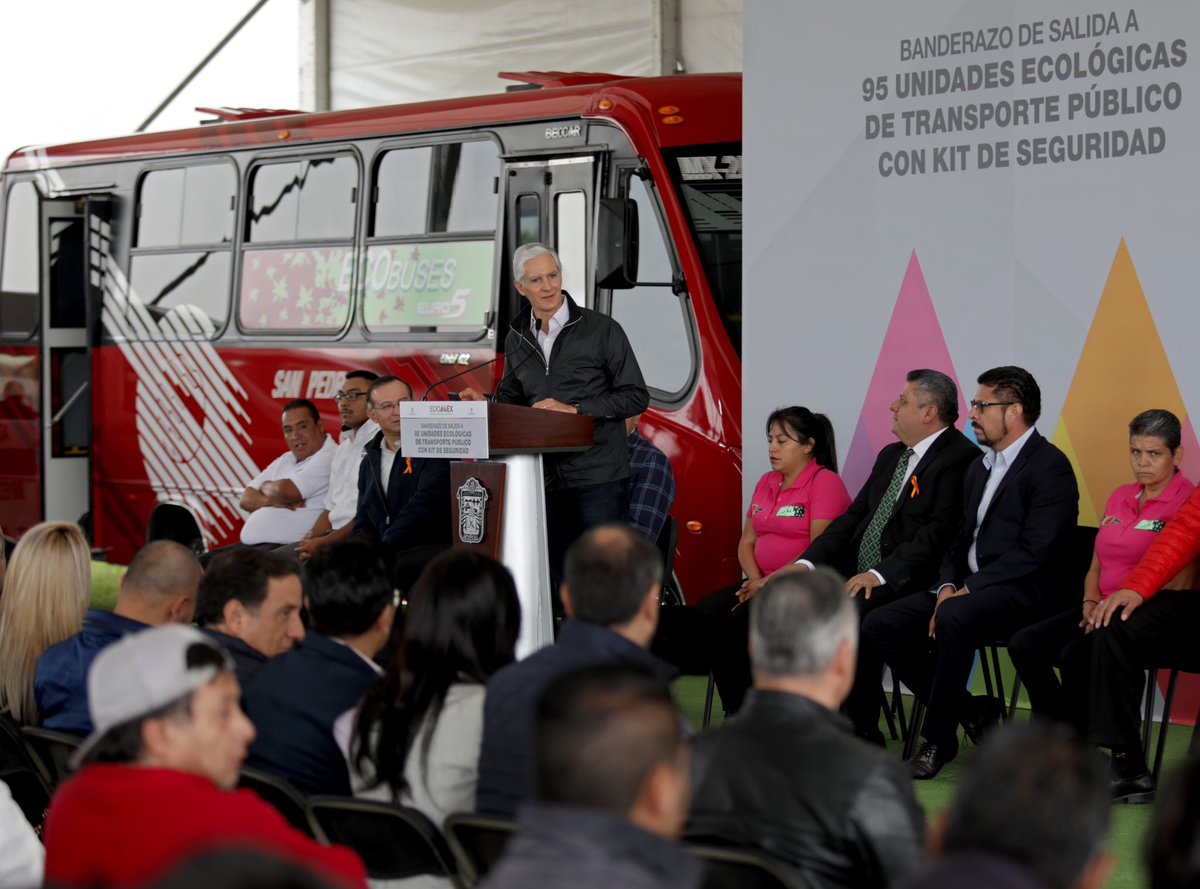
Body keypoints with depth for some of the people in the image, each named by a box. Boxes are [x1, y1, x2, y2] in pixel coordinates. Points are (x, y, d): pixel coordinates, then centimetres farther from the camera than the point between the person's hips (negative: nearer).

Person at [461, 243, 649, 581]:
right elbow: (512, 398, 24)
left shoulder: (601, 329, -4)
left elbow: (636, 396, -5)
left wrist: (575, 410, -14)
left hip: (599, 477, -5)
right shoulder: (517, 339, 11)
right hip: (547, 481, 5)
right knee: (559, 575, 9)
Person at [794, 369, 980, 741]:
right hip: (859, 575, 8)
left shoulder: (961, 459, -9)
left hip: (908, 582, -8)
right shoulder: (891, 456, 21)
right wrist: (806, 563, 3)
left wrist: (881, 574, -26)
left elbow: (940, 533, -19)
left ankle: (862, 732, -20)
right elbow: (854, 516, 18)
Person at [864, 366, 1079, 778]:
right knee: (879, 624, -9)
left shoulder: (1050, 466, -8)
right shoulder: (979, 467, 21)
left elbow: (1035, 551, -17)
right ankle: (965, 712, 1)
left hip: (1021, 590, -9)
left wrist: (968, 589, -20)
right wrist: (947, 586, -2)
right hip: (967, 588, 9)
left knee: (954, 618, -38)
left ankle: (938, 737, -22)